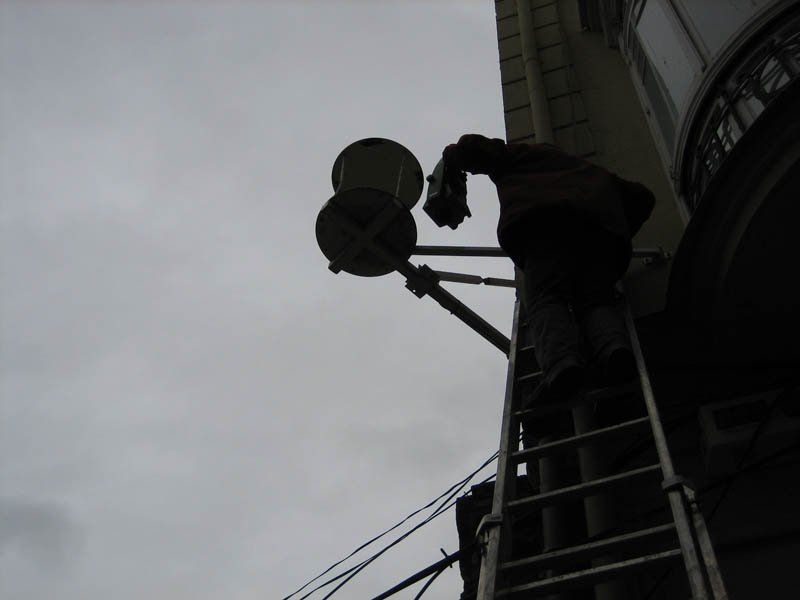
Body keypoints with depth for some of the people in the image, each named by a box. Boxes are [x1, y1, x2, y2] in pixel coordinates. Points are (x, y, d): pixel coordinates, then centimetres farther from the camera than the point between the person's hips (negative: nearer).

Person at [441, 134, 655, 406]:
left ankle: (561, 361, -44)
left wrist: (451, 157, 43)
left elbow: (473, 147, 23)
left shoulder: (522, 155, 33)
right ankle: (614, 345, -36)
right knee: (596, 300, -2)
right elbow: (642, 196, 41)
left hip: (545, 223, -4)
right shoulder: (590, 170, 45)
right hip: (602, 226, 4)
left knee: (545, 300, -15)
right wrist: (622, 233, 44)